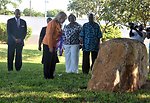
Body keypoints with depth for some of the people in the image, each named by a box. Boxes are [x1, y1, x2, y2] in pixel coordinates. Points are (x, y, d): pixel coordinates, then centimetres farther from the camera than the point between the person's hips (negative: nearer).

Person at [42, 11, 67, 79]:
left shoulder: (58, 24, 14)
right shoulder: (52, 23, -15)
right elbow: (49, 35, -19)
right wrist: (50, 47, -20)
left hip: (53, 45, 9)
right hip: (48, 45, -9)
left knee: (53, 61, 11)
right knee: (48, 61, -2)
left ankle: (51, 75, 18)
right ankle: (47, 76, 4)